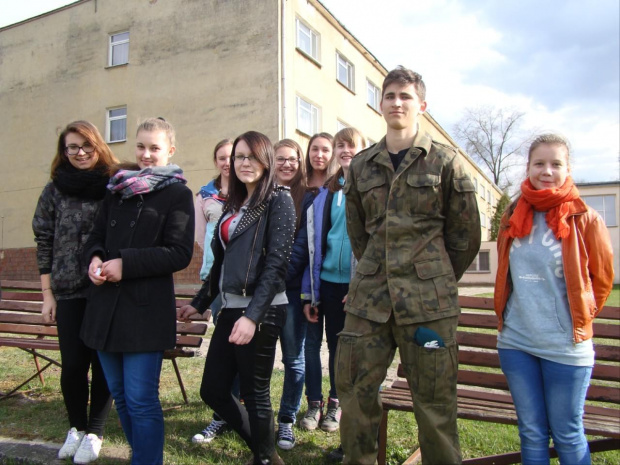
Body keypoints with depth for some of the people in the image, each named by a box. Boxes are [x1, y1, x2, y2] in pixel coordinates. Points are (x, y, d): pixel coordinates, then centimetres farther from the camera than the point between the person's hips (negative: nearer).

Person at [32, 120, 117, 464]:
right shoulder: (55, 189, 6)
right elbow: (44, 243, 7)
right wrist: (47, 294, 4)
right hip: (69, 292, 1)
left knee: (103, 363, 5)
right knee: (72, 364, 4)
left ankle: (94, 432, 24)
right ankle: (76, 426, 29)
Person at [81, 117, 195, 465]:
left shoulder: (178, 194, -3)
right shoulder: (117, 189, 14)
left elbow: (180, 253, -11)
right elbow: (98, 237, 18)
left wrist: (126, 263, -17)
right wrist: (95, 258, -4)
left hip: (146, 309, -6)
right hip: (107, 307, 6)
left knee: (141, 400, -3)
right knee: (120, 395, 16)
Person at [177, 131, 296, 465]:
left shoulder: (278, 200, -6)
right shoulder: (234, 203, 16)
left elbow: (277, 262, -15)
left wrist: (252, 316, -22)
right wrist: (199, 303, 20)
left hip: (260, 311, -8)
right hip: (230, 308, 8)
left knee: (255, 394, 5)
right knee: (213, 390, 13)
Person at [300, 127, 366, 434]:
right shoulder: (325, 191, 9)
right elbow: (314, 242, 7)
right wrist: (309, 292, 3)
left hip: (355, 282, -3)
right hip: (326, 279, 3)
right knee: (313, 340, 6)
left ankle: (336, 404, 28)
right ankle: (314, 403, 24)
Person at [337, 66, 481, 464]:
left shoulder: (445, 161, 2)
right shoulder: (361, 165, 12)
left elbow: (467, 235, 5)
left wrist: (438, 281, 9)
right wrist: (378, 272, 14)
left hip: (428, 301, -3)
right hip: (369, 297, 4)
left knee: (435, 400, 5)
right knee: (354, 388, 8)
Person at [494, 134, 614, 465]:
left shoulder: (584, 219, -6)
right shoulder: (513, 217, 5)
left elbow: (602, 277, 4)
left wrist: (578, 318, 7)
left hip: (565, 346, -3)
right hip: (515, 342, 3)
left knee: (568, 436, 10)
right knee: (531, 433, 15)